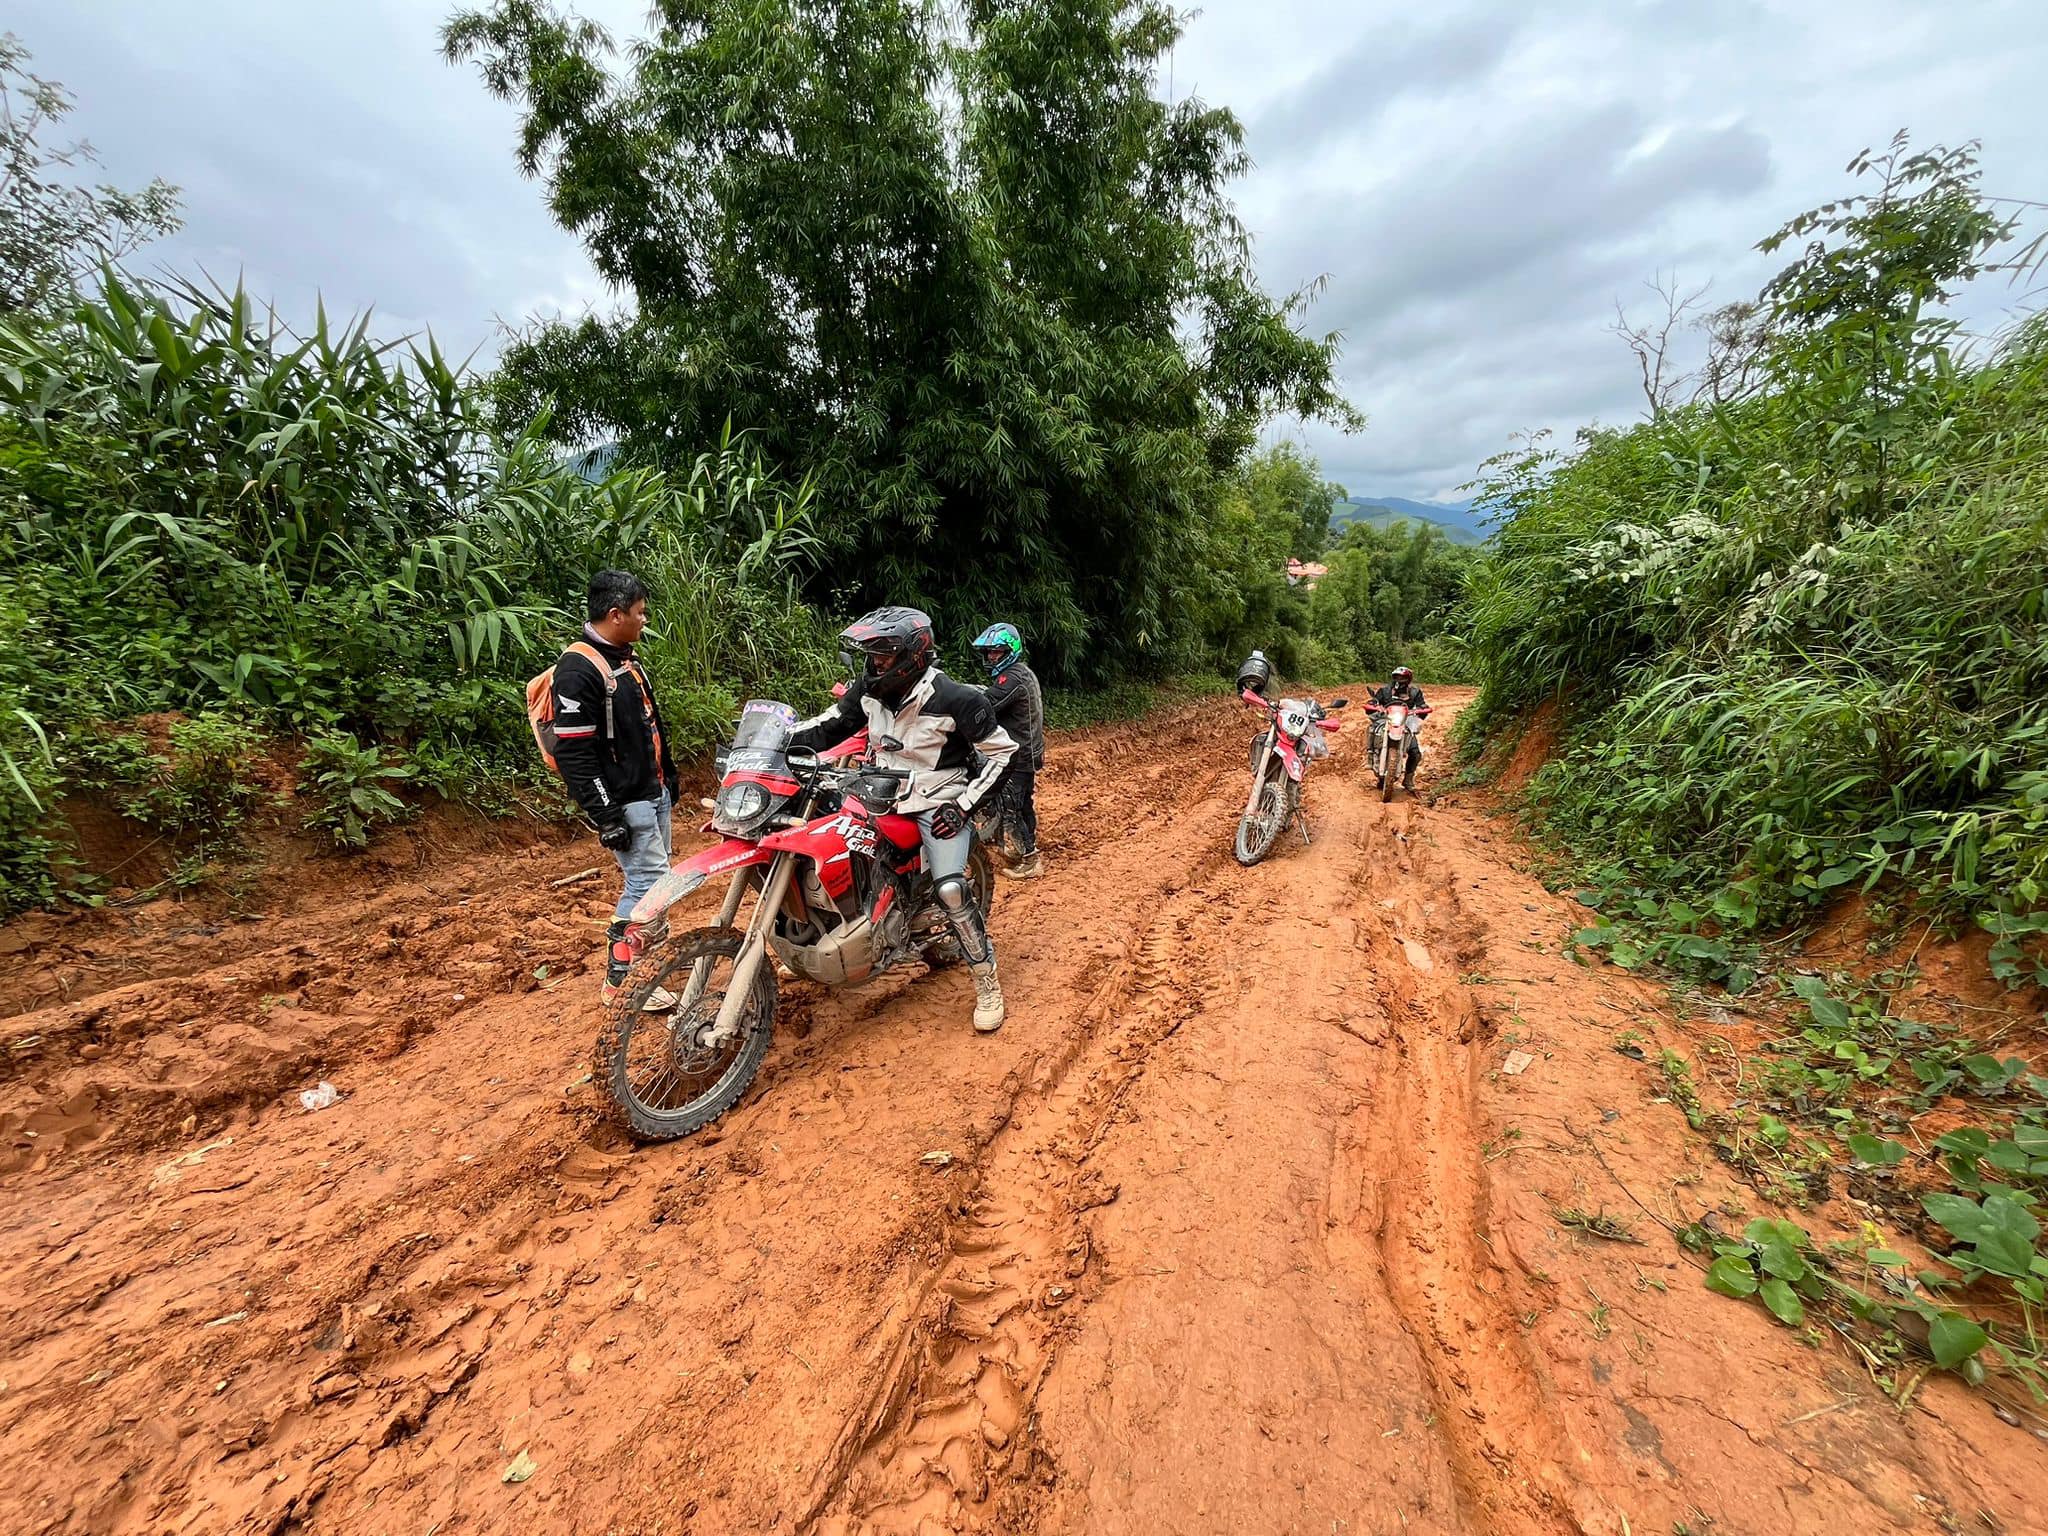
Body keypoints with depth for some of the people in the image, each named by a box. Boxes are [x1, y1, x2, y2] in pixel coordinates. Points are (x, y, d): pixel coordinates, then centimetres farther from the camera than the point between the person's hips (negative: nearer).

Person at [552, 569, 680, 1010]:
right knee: (648, 881, -7)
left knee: (653, 877, 15)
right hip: (625, 803, -9)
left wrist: (668, 778, 23)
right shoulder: (578, 670, -18)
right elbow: (574, 754, -21)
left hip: (654, 792, 9)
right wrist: (606, 817, -21)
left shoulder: (626, 659, 13)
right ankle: (620, 979, 6)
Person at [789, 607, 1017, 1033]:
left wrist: (962, 805, -17)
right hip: (884, 795, 7)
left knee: (950, 890, -25)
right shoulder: (870, 688, -2)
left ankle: (987, 982, -5)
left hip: (939, 803, -7)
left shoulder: (955, 700, -19)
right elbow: (830, 725, 6)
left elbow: (1001, 752, -11)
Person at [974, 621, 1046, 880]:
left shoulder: (1012, 678, -19)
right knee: (1024, 805, 19)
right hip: (1030, 752, 10)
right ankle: (1028, 852, 32)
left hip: (1017, 756, -10)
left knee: (1010, 810, -5)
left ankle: (1030, 862, 1)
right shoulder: (1025, 672, 14)